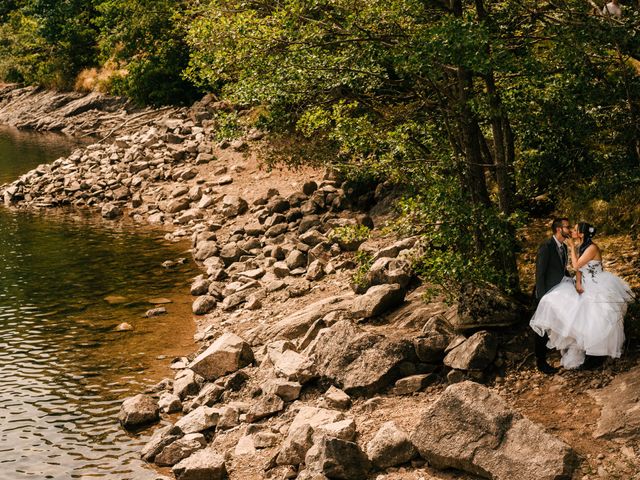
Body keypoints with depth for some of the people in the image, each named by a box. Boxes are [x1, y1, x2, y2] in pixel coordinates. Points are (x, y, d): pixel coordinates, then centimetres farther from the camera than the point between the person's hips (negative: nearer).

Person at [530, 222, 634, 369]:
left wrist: (572, 247, -14)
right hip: (585, 286, 8)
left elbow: (576, 265, -21)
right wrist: (578, 283, -12)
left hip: (598, 287, -8)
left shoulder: (592, 248, -21)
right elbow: (579, 269, 5)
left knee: (600, 320, -10)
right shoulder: (580, 247, 5)